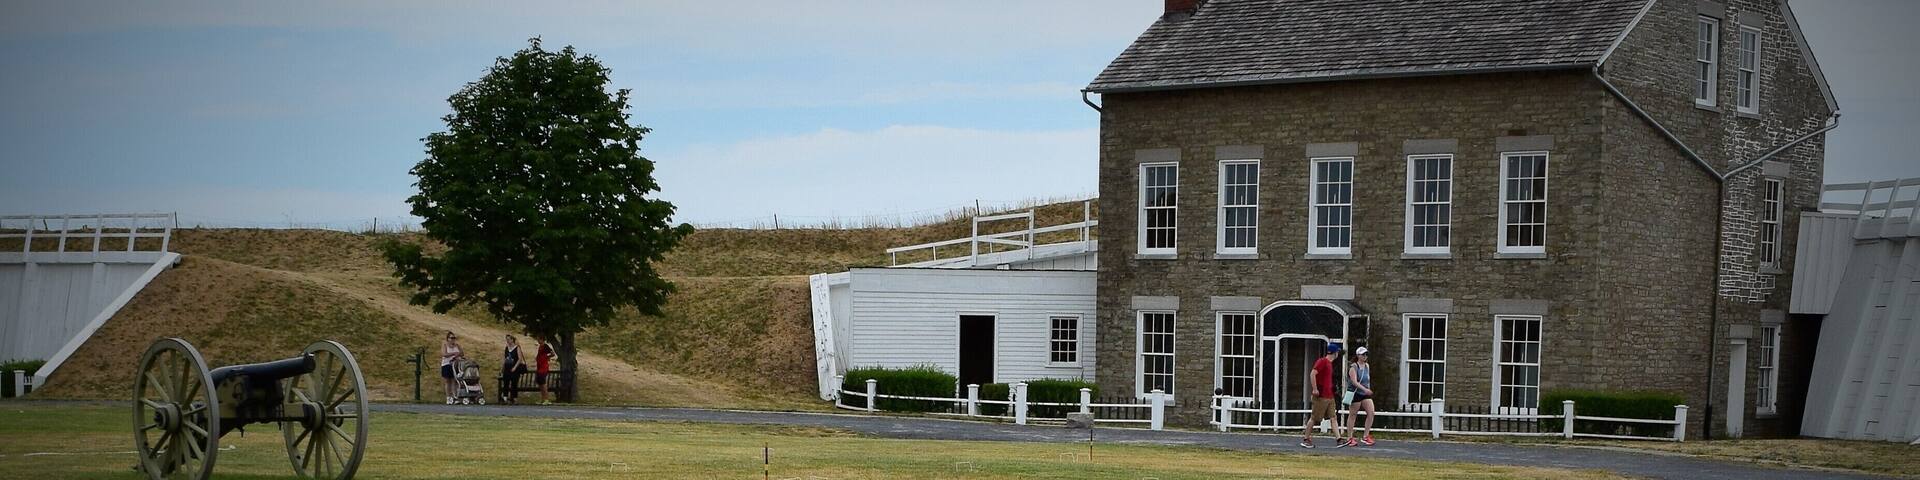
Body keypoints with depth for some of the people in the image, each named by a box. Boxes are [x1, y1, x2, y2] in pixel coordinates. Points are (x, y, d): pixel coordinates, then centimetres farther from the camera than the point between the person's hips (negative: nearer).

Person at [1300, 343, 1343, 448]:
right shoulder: (1322, 361, -12)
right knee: (1314, 418, -2)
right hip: (1321, 396, -9)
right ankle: (1306, 439, 6)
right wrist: (1315, 389, -22)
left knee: (1334, 418, 2)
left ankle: (1338, 439, -2)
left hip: (1329, 396, 9)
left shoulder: (1329, 363, 16)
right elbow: (1313, 374, -21)